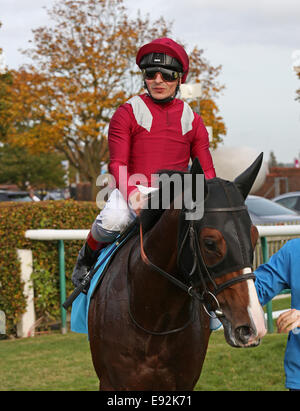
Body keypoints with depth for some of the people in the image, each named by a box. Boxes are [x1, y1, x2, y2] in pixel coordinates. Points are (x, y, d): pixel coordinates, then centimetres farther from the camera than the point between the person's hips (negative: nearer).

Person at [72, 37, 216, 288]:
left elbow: (206, 170, 12)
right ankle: (88, 256, 0)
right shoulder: (128, 113, 4)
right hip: (133, 190, -2)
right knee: (113, 220, -34)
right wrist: (133, 194, -24)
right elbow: (118, 164, -4)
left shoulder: (192, 119, 13)